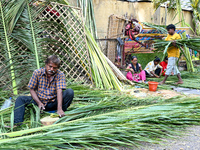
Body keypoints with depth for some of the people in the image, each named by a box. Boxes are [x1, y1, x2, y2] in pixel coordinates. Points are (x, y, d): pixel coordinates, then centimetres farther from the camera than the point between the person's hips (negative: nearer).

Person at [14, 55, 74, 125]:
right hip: (39, 100, 2)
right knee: (20, 99, -19)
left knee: (70, 92, -24)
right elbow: (32, 89, -2)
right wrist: (39, 103, -18)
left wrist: (59, 109, -37)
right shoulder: (37, 73, -6)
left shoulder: (60, 75, -10)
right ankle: (17, 123, -29)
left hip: (53, 103, -1)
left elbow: (59, 91, -23)